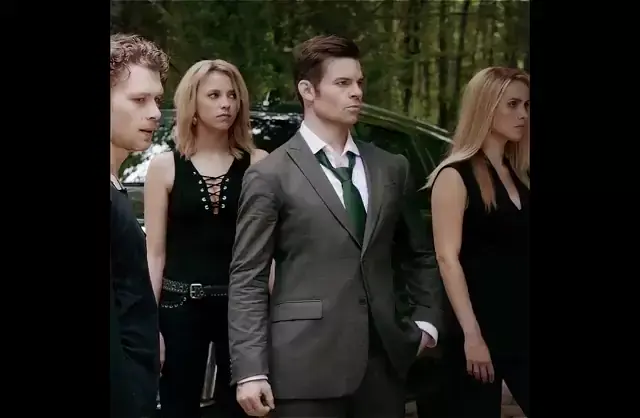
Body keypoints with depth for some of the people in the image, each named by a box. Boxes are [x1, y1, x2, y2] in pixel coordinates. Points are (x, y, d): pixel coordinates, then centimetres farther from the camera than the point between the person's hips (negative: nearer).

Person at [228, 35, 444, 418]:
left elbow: (420, 255, 24)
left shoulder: (392, 168, 13)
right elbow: (248, 279, -6)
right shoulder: (271, 175, -2)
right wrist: (250, 370, -13)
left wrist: (427, 320, 11)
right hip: (307, 364, -4)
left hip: (384, 358, 5)